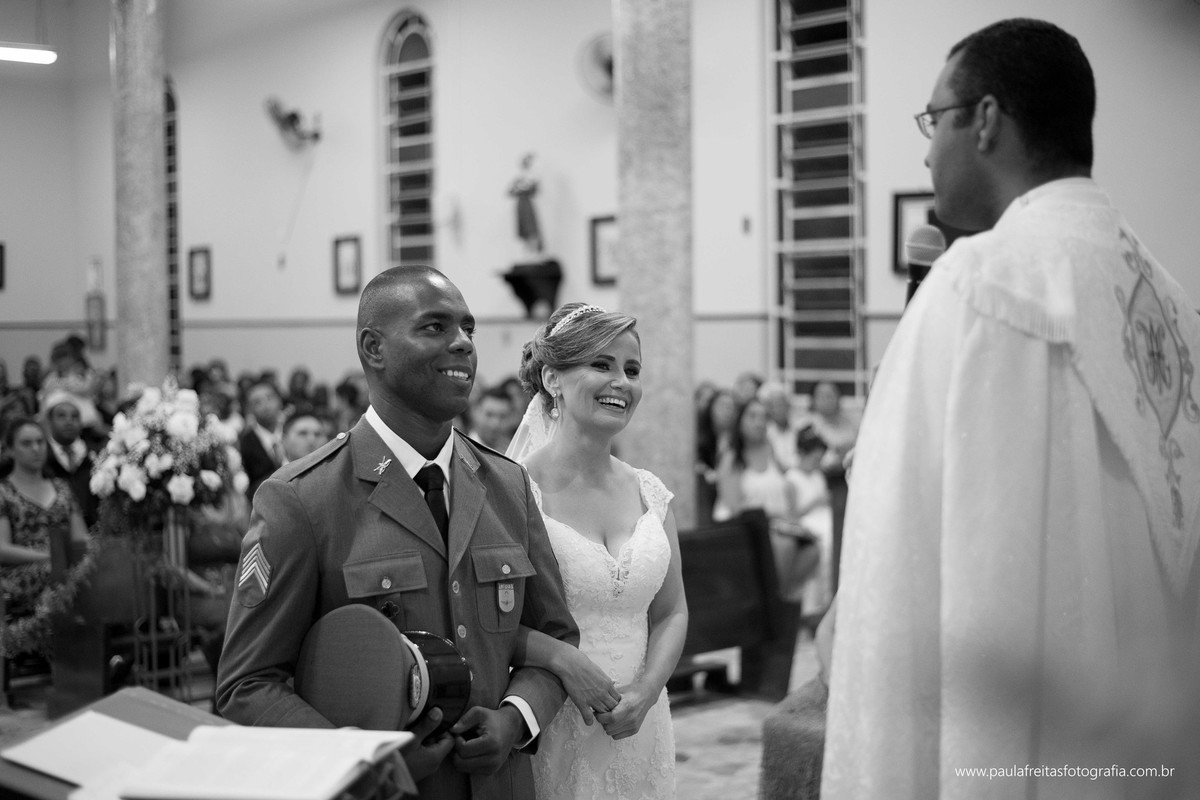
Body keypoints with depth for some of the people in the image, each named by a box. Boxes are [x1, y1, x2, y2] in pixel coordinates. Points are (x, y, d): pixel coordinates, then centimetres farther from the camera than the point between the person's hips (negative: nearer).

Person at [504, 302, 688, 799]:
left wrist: (645, 692, -5)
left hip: (636, 728, 5)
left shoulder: (650, 494, 5)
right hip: (546, 734, -4)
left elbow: (671, 614, 10)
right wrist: (562, 658, -22)